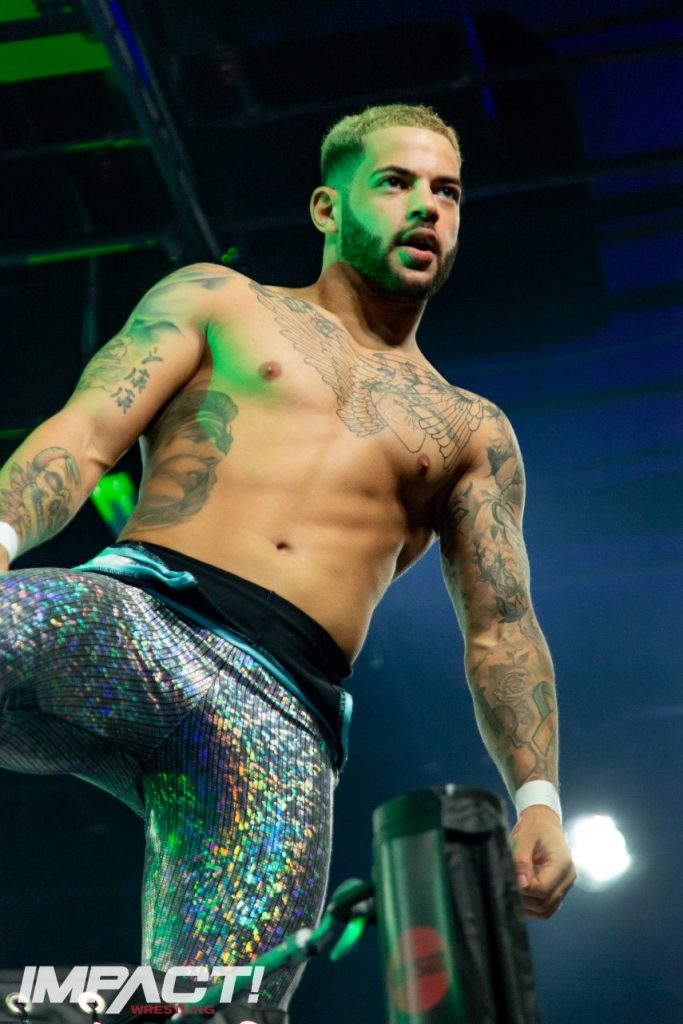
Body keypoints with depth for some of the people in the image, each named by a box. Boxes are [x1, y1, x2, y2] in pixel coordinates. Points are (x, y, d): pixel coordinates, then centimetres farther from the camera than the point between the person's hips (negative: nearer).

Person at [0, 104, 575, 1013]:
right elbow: (87, 435, 7)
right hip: (134, 610, -1)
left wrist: (536, 797, 1)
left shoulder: (473, 433, 24)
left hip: (283, 716, 2)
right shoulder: (217, 301, 20)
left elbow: (501, 629, 17)